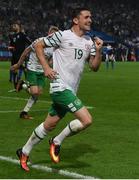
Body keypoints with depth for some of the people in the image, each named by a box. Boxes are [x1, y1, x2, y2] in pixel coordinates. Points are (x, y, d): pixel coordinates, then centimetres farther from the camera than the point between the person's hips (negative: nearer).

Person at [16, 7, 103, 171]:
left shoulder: (89, 42, 12)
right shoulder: (62, 36, -7)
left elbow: (94, 67, 10)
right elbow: (38, 45, 0)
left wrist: (98, 51, -7)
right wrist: (46, 67, -9)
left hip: (71, 90, 8)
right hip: (60, 86, -8)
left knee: (49, 125, 14)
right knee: (86, 120, -17)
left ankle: (24, 153, 29)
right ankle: (56, 142, 4)